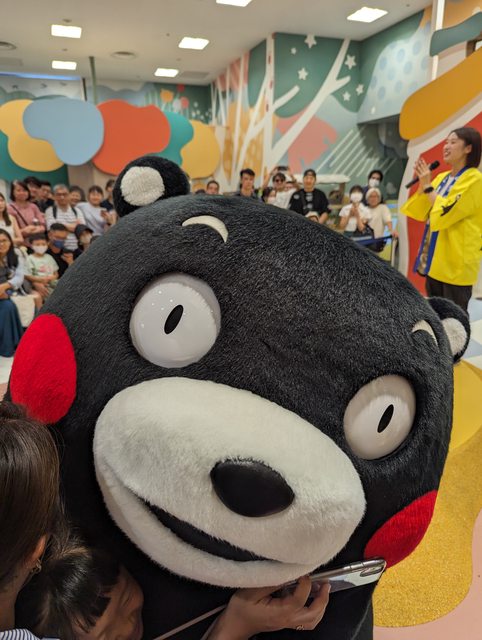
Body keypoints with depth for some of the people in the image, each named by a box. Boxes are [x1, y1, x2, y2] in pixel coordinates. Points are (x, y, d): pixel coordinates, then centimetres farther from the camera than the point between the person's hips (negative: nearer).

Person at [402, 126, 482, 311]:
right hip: (435, 259, 8)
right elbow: (420, 213, 11)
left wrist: (427, 186, -12)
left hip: (456, 263, -8)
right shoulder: (442, 177, 13)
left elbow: (443, 215, -21)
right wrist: (422, 184, -1)